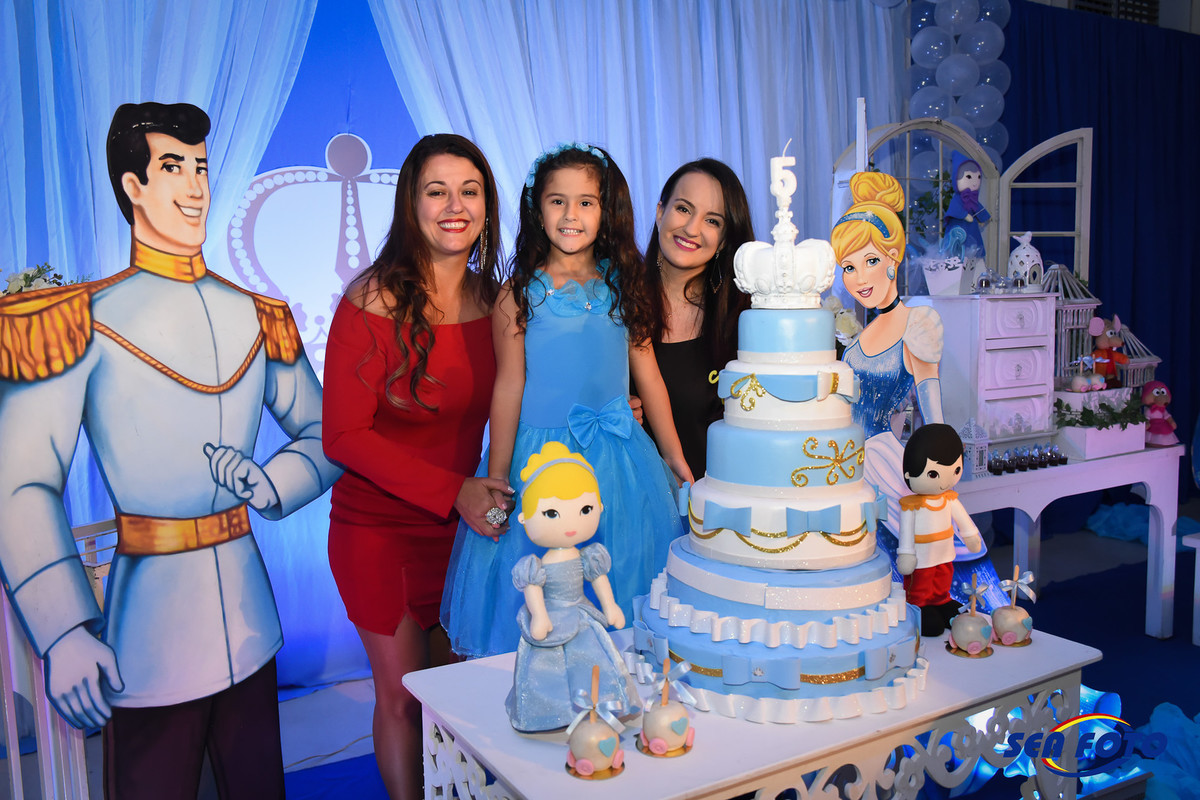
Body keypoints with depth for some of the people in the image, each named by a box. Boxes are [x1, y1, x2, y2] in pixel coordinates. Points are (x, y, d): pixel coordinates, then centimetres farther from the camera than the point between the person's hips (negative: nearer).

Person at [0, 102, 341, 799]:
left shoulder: (259, 318, 8)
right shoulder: (84, 322, -7)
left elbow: (325, 432, 13)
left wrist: (277, 484, -9)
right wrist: (63, 633, -20)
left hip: (248, 620, 5)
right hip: (149, 626, -4)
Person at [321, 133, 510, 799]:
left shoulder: (494, 300, -2)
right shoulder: (373, 302, -16)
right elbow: (343, 435, -15)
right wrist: (452, 490, -21)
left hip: (464, 527, 4)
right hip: (380, 531, -4)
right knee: (402, 696, 8)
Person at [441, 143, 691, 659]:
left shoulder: (623, 284, 4)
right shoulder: (520, 293, -5)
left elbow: (647, 374, 8)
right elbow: (508, 388, -3)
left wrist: (676, 459, 12)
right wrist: (496, 481, -2)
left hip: (619, 458, 3)